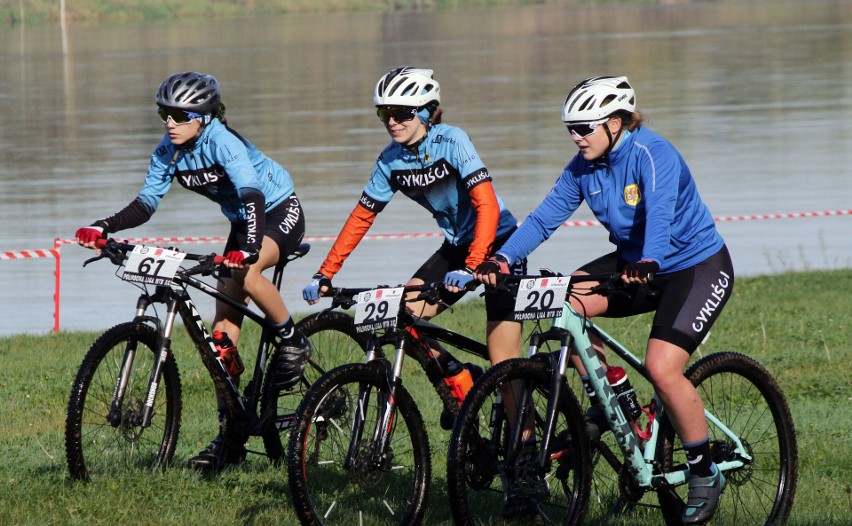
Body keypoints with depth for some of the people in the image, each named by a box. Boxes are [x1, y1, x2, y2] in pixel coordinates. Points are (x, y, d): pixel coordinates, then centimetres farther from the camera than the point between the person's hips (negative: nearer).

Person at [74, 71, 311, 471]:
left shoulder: (222, 141, -28)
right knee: (223, 329, -2)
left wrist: (247, 249, -55)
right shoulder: (168, 152, -8)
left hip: (280, 211, -7)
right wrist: (104, 227, -26)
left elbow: (252, 196, -40)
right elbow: (145, 204, -8)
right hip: (243, 222, 7)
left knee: (247, 274, -38)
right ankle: (230, 437, 1)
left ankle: (293, 341, -11)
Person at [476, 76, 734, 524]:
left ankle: (705, 473, -4)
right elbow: (545, 217, -8)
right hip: (635, 264, 7)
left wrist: (649, 261, -58)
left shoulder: (653, 154, -23)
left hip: (698, 268, -7)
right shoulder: (584, 167, -3)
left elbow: (660, 212, -39)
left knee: (662, 369, -23)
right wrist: (502, 259, -23)